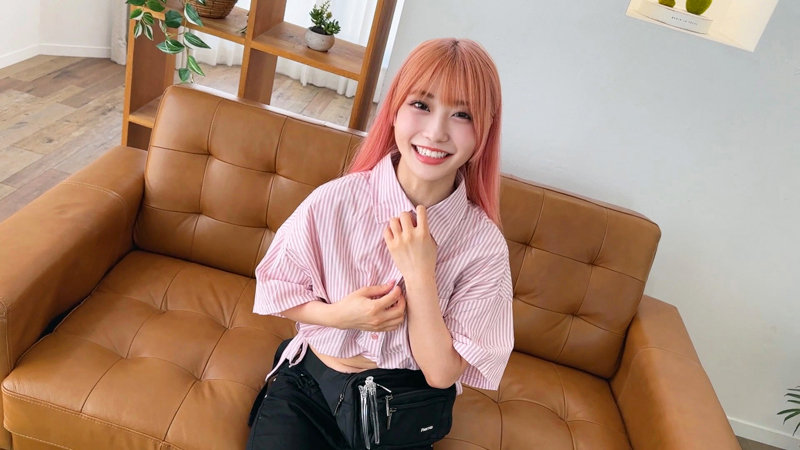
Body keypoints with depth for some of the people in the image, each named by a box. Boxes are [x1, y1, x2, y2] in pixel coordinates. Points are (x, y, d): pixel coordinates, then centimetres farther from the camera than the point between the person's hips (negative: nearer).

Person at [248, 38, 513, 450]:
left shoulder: (485, 245, -16)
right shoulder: (333, 201, -15)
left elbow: (440, 374, -13)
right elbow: (275, 291, -1)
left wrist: (419, 274, -25)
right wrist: (337, 315, -20)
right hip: (307, 384, 0)